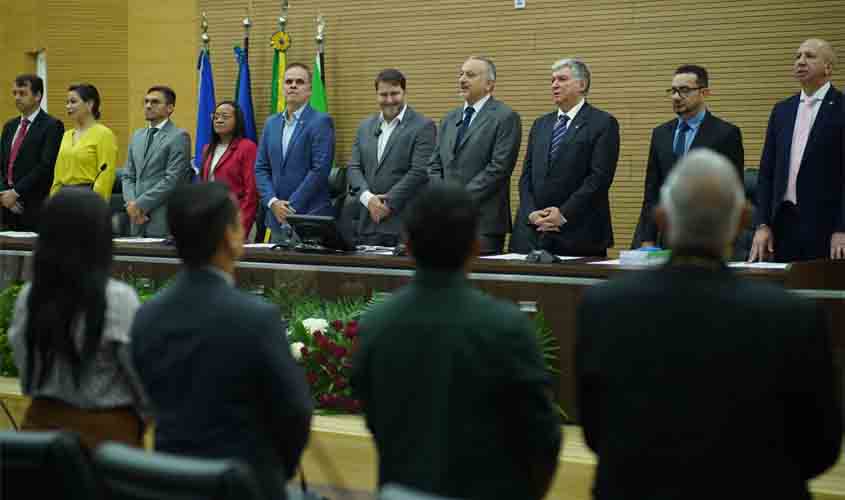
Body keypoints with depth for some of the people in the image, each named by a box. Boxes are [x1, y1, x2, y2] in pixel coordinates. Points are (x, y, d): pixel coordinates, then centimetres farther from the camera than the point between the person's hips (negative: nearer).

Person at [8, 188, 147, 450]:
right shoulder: (118, 300, -16)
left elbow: (27, 376, 7)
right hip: (106, 430, -4)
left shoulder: (28, 298, -4)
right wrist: (141, 419, 12)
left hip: (42, 423, 4)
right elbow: (143, 377, -7)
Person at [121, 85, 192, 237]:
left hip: (164, 221, -6)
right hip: (138, 220, 6)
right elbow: (128, 176, 16)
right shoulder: (137, 136, 17)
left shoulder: (179, 137, -6)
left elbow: (172, 180, -13)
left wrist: (140, 204, -12)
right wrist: (131, 203, -3)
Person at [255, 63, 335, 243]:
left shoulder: (321, 122, -5)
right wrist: (272, 202, -4)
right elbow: (261, 168, 12)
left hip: (310, 217, -6)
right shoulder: (272, 123, 14)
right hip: (277, 218, 6)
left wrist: (292, 206, -13)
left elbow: (320, 169, -13)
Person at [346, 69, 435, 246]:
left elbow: (419, 172, -11)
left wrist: (388, 204, -12)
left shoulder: (423, 127, -3)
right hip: (368, 224, 5)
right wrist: (368, 198, -8)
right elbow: (353, 168, 11)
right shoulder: (365, 127, 16)